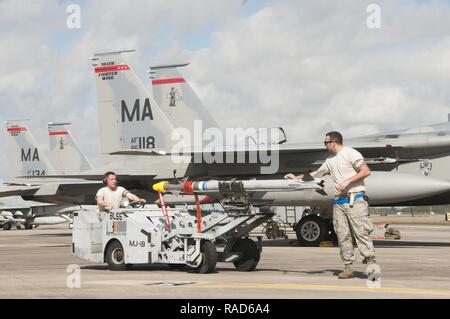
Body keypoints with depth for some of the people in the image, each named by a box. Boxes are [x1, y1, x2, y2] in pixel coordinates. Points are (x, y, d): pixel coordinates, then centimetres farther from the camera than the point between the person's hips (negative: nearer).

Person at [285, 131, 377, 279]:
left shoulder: (350, 153, -2)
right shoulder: (330, 160, 21)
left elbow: (366, 171, -10)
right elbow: (315, 174, 33)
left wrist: (347, 181, -14)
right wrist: (296, 178, 32)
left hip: (355, 199, -7)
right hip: (339, 201, 7)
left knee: (361, 232, -13)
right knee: (343, 235, 2)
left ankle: (370, 262, -14)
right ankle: (348, 266, 4)